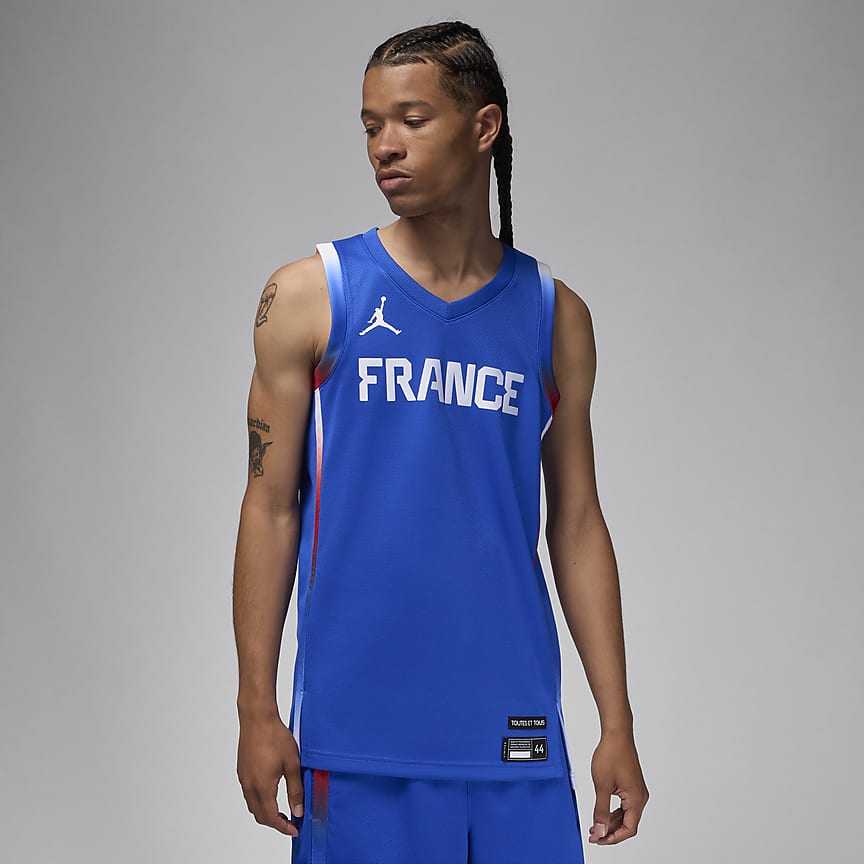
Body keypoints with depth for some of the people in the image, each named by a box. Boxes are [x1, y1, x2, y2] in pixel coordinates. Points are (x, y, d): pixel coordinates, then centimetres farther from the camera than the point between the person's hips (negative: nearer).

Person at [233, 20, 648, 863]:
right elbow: (271, 509, 1)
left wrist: (618, 725, 5)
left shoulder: (554, 315, 7)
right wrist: (257, 712, -5)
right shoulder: (310, 297, 1)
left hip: (513, 728, 2)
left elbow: (576, 526, 9)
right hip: (356, 726, -2)